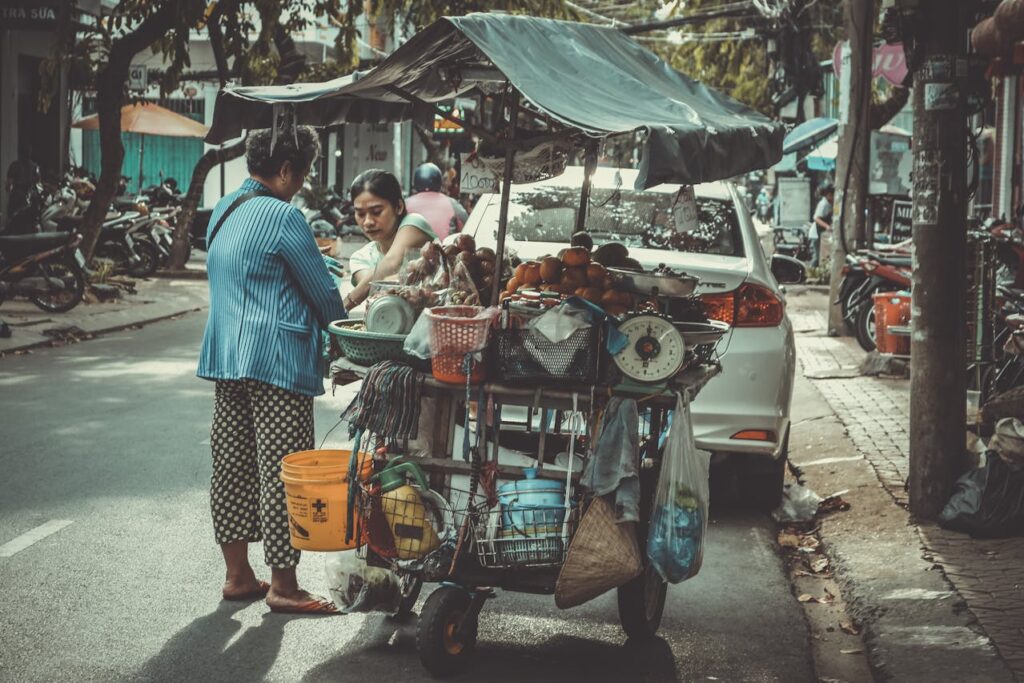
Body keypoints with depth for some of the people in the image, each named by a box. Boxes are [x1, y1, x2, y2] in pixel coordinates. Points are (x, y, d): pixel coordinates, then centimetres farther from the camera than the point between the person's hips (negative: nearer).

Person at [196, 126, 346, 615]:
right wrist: (343, 332, 9)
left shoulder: (223, 212, 13)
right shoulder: (282, 217, -13)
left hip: (225, 357, 9)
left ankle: (237, 575, 20)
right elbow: (322, 291, -9)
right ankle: (282, 587, 2)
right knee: (281, 472, -3)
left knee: (232, 466, 12)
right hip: (276, 360, -9)